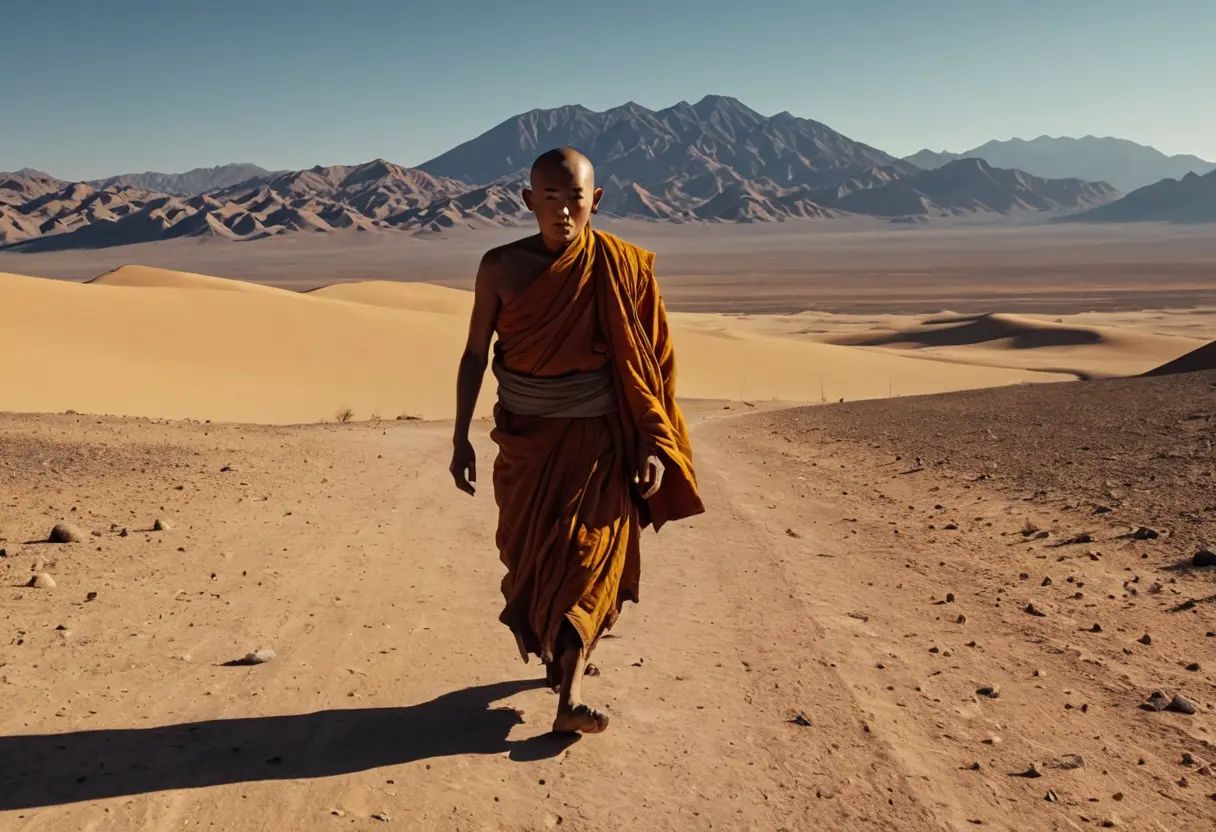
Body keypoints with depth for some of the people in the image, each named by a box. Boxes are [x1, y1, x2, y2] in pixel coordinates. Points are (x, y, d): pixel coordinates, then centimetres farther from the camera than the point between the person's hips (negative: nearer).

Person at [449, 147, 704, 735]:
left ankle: (570, 697, -2)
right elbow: (475, 354, 1)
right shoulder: (501, 266, -5)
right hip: (524, 439, 2)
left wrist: (654, 445, -8)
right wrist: (461, 440, -1)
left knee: (588, 553, -8)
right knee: (527, 552, 12)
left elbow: (648, 362, -4)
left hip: (596, 438, -2)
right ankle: (557, 655, 38)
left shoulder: (622, 268, -8)